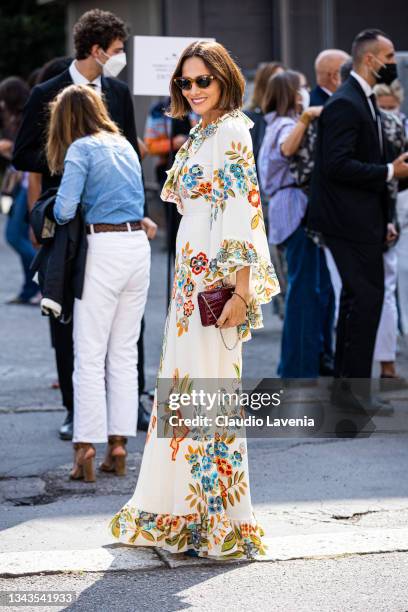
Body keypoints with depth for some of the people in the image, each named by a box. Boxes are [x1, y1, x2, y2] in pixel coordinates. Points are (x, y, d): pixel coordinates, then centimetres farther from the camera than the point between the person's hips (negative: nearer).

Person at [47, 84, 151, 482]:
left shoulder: (81, 149, -5)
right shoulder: (125, 145, 15)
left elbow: (64, 209, -13)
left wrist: (58, 216, 8)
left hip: (104, 249, -6)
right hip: (139, 245, 6)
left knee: (89, 356, -2)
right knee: (124, 354, 11)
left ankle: (86, 448, -5)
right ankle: (118, 446, 11)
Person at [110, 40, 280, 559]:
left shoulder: (232, 133, -11)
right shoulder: (198, 136, 17)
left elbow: (244, 213, -17)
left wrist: (240, 292, -22)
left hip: (217, 274, -9)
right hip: (191, 271, 9)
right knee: (182, 383, 11)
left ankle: (225, 522, 0)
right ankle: (181, 510, 20)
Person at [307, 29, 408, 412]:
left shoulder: (364, 101, 15)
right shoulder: (345, 104, -17)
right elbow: (337, 165, -24)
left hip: (362, 219, 11)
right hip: (351, 220, -10)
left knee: (357, 297, 14)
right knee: (367, 298, -9)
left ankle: (344, 385, 22)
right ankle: (355, 390, -3)